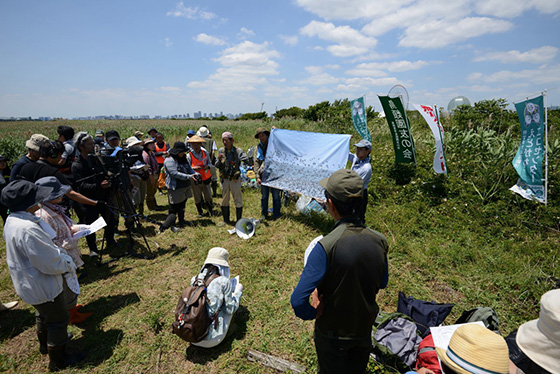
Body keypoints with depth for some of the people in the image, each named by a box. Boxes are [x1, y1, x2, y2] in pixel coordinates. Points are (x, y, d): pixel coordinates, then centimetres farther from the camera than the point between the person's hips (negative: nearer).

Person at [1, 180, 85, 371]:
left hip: (30, 283, 10)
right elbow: (51, 264, -30)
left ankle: (45, 344, 56)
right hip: (43, 286, -10)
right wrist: (68, 264, -12)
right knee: (58, 320, 11)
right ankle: (58, 360, 31)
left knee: (43, 315, 32)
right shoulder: (27, 230, -36)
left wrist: (58, 253, 3)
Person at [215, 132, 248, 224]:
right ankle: (226, 220, 26)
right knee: (224, 200, 11)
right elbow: (217, 166, 4)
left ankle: (239, 220, 17)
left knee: (238, 200, 3)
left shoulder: (238, 151, -6)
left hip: (235, 179, -3)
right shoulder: (221, 151, 2)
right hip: (224, 179, 3)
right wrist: (219, 160, -16)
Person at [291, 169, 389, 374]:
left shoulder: (326, 247, -33)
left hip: (333, 332, -4)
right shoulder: (379, 241, -16)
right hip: (365, 328, 4)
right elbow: (382, 283, 2)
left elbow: (298, 300, -33)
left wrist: (313, 313, -13)